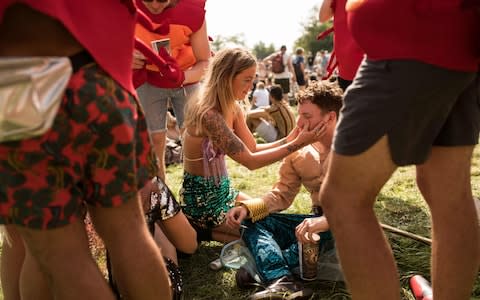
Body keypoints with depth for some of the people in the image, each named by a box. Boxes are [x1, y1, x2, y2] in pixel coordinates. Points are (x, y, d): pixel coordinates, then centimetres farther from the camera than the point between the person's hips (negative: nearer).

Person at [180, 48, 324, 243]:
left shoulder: (233, 109, 1)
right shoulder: (208, 116, -28)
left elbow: (253, 149, 2)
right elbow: (250, 161, -27)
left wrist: (288, 139, -12)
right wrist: (297, 144, -28)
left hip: (222, 190, 9)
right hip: (201, 201, -9)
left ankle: (208, 228, 14)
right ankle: (204, 231, 2)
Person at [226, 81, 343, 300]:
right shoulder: (297, 152, 2)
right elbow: (281, 194, 3)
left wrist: (326, 221, -41)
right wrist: (247, 208, -15)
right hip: (320, 220, 6)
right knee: (253, 222, -9)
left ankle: (265, 268, -27)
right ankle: (283, 282, -38)